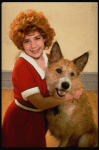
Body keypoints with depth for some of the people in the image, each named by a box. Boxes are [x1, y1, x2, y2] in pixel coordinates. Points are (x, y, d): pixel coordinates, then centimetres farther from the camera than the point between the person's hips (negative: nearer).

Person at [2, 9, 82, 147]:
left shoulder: (49, 59, -6)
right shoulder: (21, 67, -28)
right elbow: (41, 103, -28)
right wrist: (70, 95, -21)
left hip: (40, 118, 6)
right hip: (21, 121, -6)